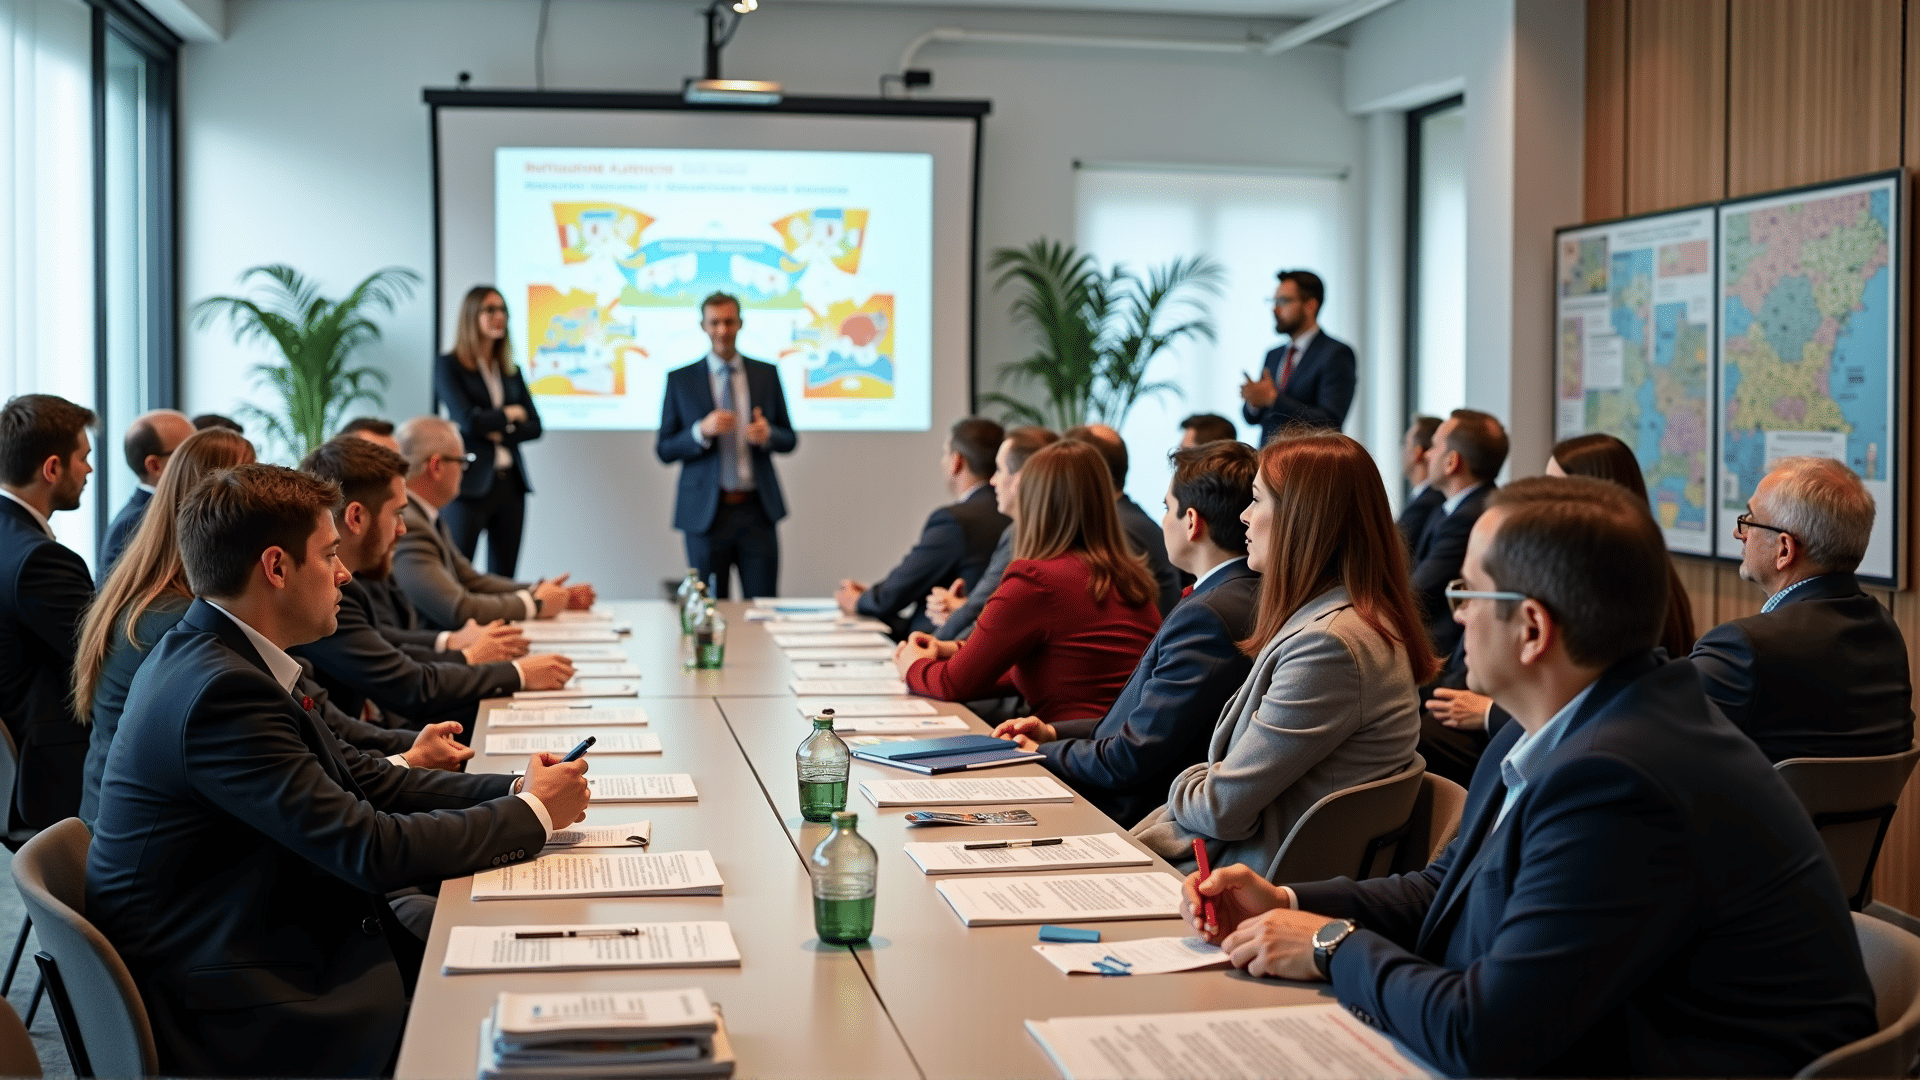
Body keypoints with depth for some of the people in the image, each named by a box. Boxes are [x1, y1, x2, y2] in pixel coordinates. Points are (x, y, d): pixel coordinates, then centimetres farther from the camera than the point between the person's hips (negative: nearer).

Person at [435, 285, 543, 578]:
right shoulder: (448, 366, -1)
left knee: (503, 576, 6)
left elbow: (534, 427, 9)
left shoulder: (511, 371, 15)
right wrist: (510, 414, 1)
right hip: (471, 484, -5)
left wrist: (498, 431, -7)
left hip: (510, 484, 5)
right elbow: (467, 421, -13)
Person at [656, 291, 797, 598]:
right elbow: (664, 451, 1)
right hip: (705, 513, -1)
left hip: (757, 511, 1)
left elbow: (789, 440, 11)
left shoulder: (766, 374, 8)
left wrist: (768, 434, -11)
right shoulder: (680, 380, 3)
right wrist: (702, 431, -16)